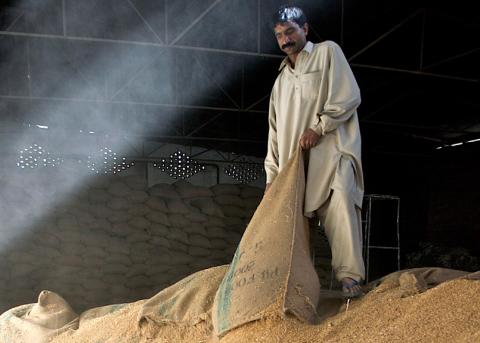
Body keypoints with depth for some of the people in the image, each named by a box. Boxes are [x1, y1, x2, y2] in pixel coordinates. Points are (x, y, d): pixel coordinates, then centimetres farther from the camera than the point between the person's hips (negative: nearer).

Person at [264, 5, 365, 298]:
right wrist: (272, 175, 15)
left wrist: (318, 128, -9)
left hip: (331, 150, -6)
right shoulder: (281, 80, 26)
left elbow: (349, 96, -3)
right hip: (295, 161, 6)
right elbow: (275, 131, 22)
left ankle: (350, 276, -26)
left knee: (339, 204, -25)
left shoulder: (327, 52, 11)